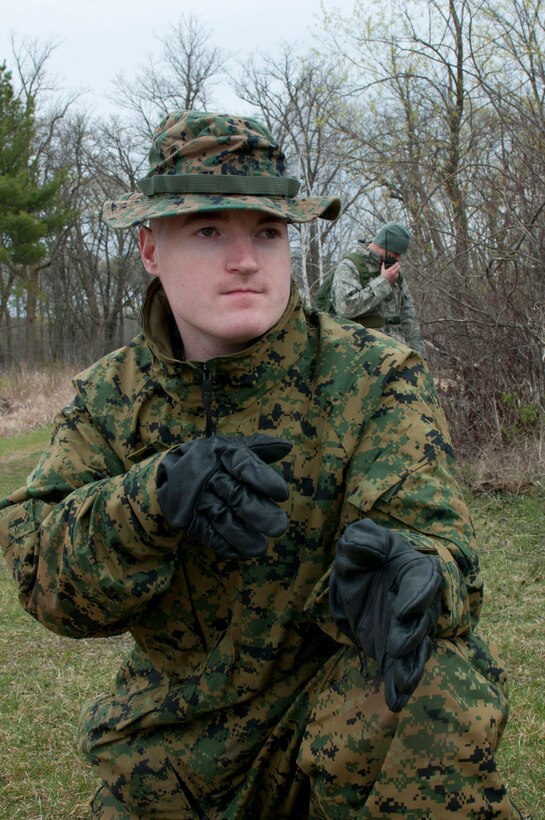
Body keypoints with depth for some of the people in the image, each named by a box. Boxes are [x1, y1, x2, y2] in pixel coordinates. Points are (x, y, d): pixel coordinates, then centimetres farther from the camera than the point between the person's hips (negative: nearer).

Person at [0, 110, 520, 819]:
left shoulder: (375, 379, -11)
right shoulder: (110, 397, -2)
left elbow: (436, 544, -20)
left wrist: (393, 580, -46)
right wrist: (157, 495, -32)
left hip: (336, 699, -3)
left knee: (433, 698, -33)